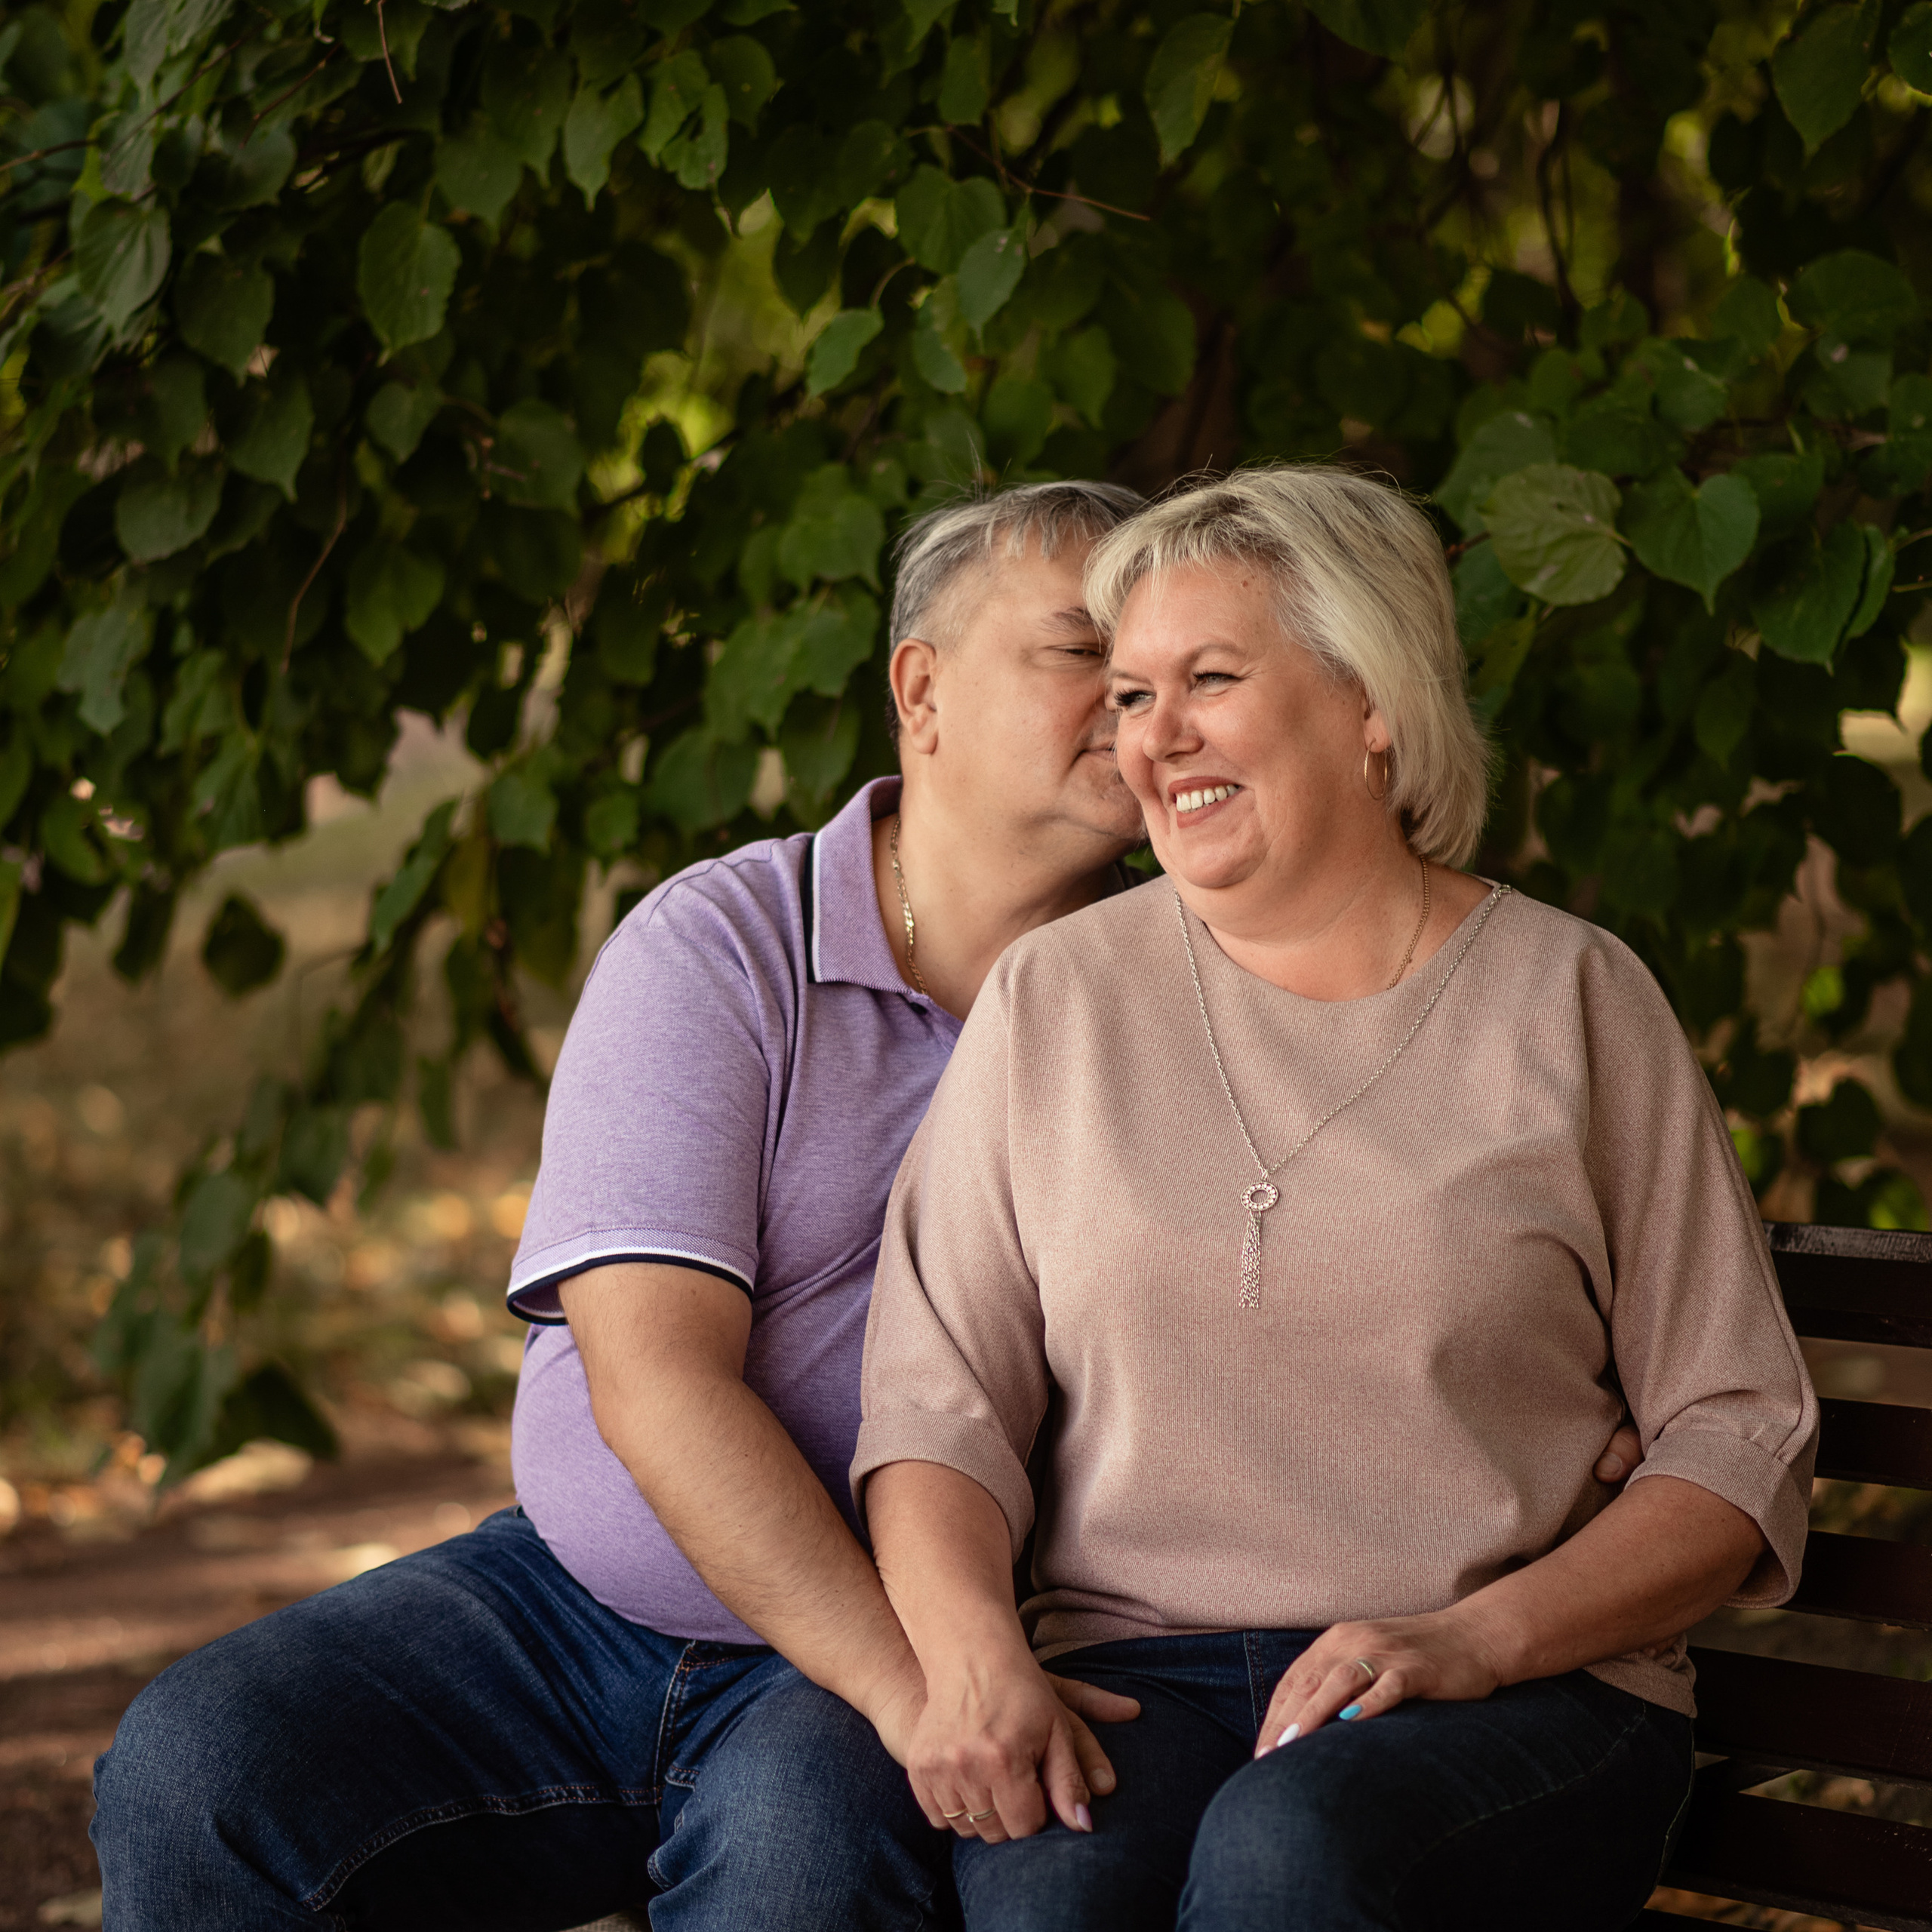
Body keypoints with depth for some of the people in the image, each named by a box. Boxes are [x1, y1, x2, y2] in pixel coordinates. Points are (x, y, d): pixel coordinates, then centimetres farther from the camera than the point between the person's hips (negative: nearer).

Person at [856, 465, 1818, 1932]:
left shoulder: (1569, 999, 6)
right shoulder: (1055, 999, 12)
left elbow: (1741, 1438, 4)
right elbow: (935, 1400, 7)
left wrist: (1475, 1639, -11)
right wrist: (973, 1654, -13)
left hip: (1526, 1690, -1)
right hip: (1134, 1664, 1)